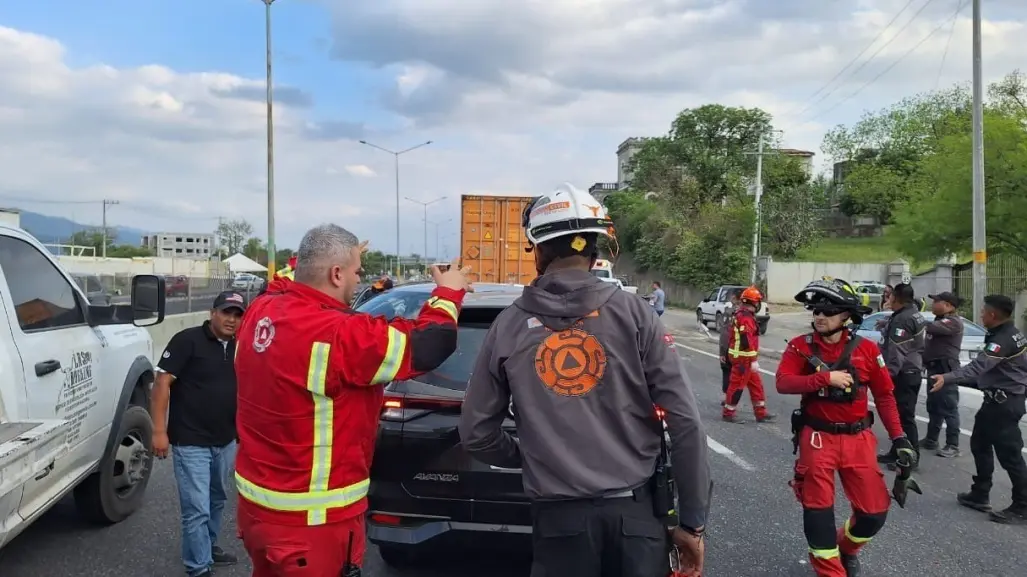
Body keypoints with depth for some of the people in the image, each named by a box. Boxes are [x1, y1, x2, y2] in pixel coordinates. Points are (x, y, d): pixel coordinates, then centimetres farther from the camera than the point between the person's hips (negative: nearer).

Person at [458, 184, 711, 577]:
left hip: (559, 516, 1)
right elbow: (685, 422, -7)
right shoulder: (634, 315, -5)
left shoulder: (508, 326, -1)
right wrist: (692, 521, 2)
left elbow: (475, 433, 5)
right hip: (635, 511, 0)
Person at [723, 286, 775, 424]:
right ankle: (728, 413, 7)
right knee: (737, 385, -2)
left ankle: (761, 413, 20)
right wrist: (753, 361, -24)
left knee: (756, 384, 14)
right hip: (743, 358, -10)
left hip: (741, 356, 10)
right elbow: (746, 341, -25)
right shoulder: (746, 318, -20)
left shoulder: (739, 314, 13)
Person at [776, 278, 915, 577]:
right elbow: (783, 383, -18)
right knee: (818, 510, 1)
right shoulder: (801, 346, -5)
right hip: (818, 438, -1)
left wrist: (898, 437, -1)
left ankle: (847, 548, 37)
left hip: (858, 438, 2)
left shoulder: (866, 349, -3)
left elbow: (884, 395, 3)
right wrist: (826, 377, -25)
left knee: (874, 511, 5)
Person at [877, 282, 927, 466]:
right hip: (913, 371, 11)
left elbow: (896, 352, -24)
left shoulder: (902, 319, -18)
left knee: (904, 417, -5)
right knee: (902, 415, 15)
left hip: (903, 375, -11)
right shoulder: (916, 315, 14)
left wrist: (888, 374, -23)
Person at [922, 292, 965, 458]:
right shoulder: (941, 320, 20)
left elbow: (932, 327, -30)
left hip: (946, 370, -10)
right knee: (933, 407, 16)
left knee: (949, 408, -5)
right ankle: (931, 439, 25)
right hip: (934, 369, 10)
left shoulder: (954, 321, -12)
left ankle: (953, 446, 0)